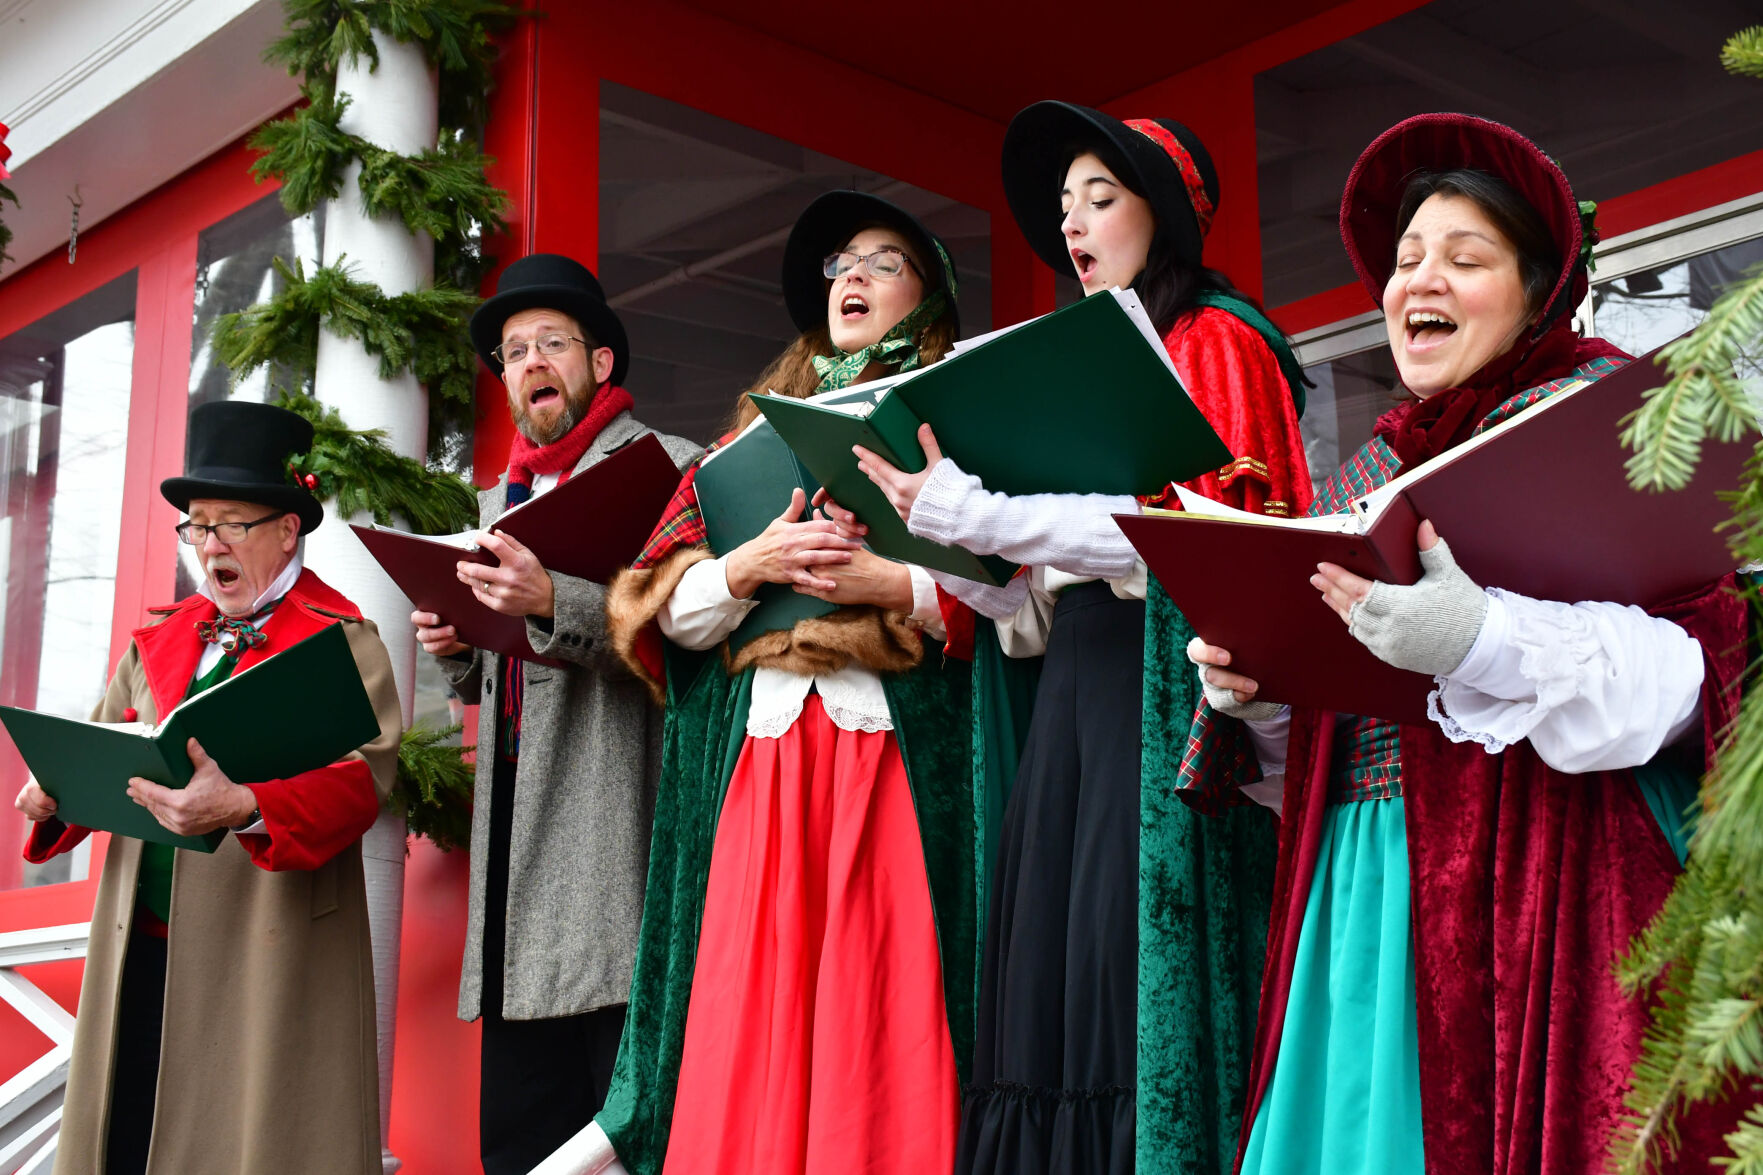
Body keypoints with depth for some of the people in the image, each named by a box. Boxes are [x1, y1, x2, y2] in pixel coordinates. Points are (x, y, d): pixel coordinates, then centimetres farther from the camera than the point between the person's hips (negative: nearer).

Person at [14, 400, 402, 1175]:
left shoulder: (338, 640, -4)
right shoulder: (160, 639, 16)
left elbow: (362, 772, -17)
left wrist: (244, 806, -32)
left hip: (265, 942, -5)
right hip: (141, 937, 5)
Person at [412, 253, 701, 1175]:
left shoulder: (666, 467, 2)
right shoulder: (498, 500, 25)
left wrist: (554, 603, -23)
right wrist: (455, 648, 7)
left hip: (619, 815, -7)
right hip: (513, 823, 7)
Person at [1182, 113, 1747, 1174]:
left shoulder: (1608, 411, 1)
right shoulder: (1378, 466, 20)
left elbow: (1687, 663, -12)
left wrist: (1478, 639, -27)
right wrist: (1248, 688, 0)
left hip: (1547, 878, -5)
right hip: (1362, 885, 6)